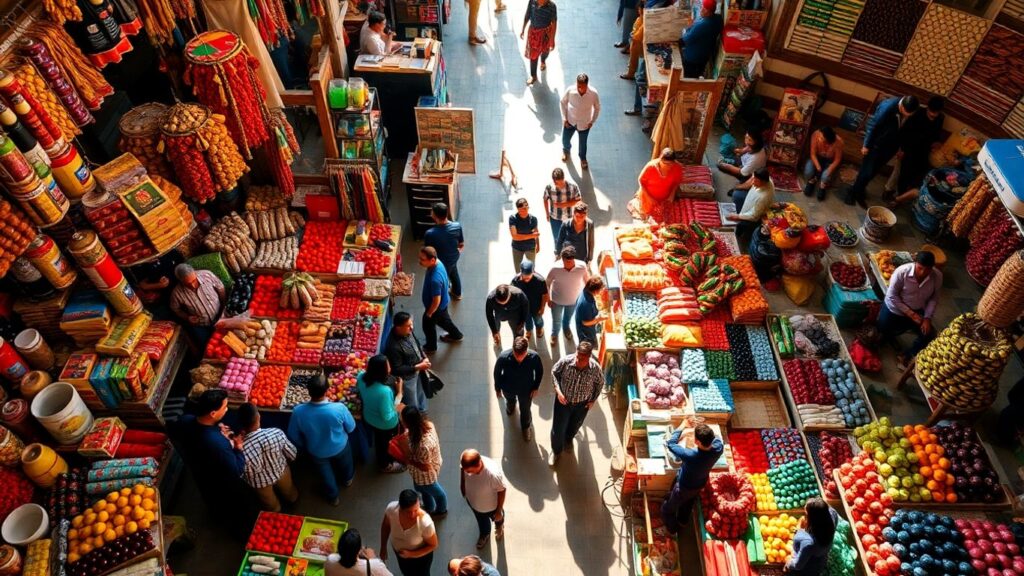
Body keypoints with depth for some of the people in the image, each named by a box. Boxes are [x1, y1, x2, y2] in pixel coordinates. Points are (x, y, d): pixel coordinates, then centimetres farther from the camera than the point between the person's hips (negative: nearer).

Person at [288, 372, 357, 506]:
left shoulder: (298, 411, -34)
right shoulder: (339, 408, -37)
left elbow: (293, 436, -14)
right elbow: (351, 428, -17)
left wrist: (304, 446, 7)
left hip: (317, 451, 1)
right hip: (340, 447, 0)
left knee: (326, 473, 32)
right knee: (345, 464, 35)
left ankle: (333, 497, 57)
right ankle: (347, 479, 66)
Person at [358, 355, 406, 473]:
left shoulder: (361, 377, -24)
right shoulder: (384, 391, -44)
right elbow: (387, 416, -31)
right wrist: (399, 393, -28)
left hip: (369, 418, 6)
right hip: (386, 424, -6)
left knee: (379, 440, 35)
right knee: (389, 444, 27)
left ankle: (381, 461, 63)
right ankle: (387, 465, 56)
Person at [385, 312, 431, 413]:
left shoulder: (408, 331, -15)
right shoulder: (394, 347, -38)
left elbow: (417, 344, 6)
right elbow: (397, 369, -27)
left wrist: (424, 358, -8)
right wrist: (417, 367, -28)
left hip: (417, 371, 8)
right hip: (407, 377, -8)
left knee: (421, 396, 32)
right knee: (412, 408, 14)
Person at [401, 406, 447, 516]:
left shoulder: (423, 445, -46)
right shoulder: (426, 424, -23)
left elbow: (425, 467, -31)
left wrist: (407, 460, -23)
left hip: (426, 474, -7)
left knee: (434, 491, 27)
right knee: (422, 488, 35)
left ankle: (441, 510, 59)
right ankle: (429, 507, 64)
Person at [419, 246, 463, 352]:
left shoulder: (435, 279, -43)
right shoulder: (438, 263, -17)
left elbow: (436, 301, -31)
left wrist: (428, 313, -15)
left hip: (437, 306, -7)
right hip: (443, 302, 7)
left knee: (428, 325, 20)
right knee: (443, 320, 33)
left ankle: (431, 347, 47)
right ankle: (456, 335, 58)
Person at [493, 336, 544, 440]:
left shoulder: (534, 357, -36)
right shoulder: (503, 357, -38)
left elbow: (539, 371, -13)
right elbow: (497, 372, -17)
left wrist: (536, 387, -4)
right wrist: (497, 388, -3)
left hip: (526, 389, 0)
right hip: (508, 388, 0)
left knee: (525, 410, 26)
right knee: (510, 400, 36)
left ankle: (526, 426, 60)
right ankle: (510, 405, 73)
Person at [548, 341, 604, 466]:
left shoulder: (595, 368, -29)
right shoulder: (566, 361, -31)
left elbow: (600, 383, -6)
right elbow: (554, 372, -10)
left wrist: (593, 400, -4)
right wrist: (558, 390, -19)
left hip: (582, 404, 1)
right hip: (563, 400, -1)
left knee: (574, 426, 29)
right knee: (558, 428, 15)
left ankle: (568, 438, 65)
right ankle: (556, 450, 47)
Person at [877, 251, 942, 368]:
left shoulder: (937, 276, -19)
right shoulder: (901, 272, -30)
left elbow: (934, 299, -6)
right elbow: (892, 296, -22)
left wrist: (927, 318, -16)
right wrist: (910, 313, -23)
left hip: (917, 311, 3)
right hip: (895, 309, -3)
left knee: (929, 334, -9)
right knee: (882, 329, -2)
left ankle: (905, 357, 8)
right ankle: (889, 336, 35)